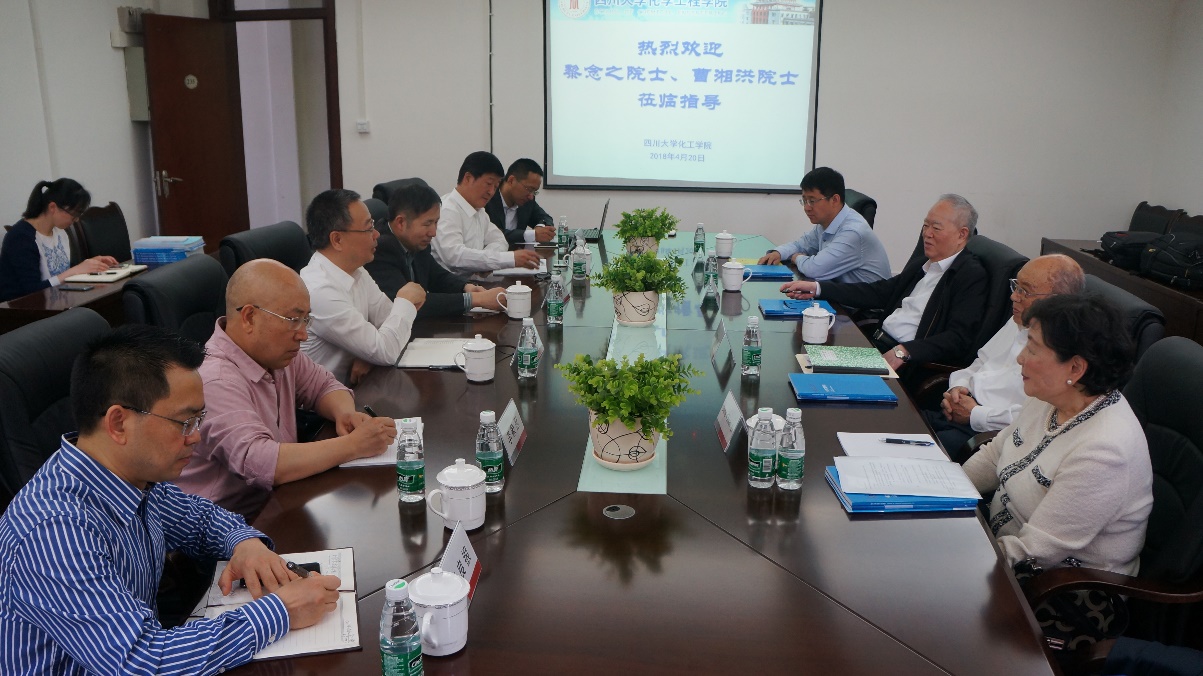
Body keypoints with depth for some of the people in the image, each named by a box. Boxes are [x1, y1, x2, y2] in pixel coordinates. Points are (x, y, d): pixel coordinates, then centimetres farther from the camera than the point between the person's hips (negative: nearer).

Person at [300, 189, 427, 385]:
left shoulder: (356, 272, 1)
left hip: (352, 383, 7)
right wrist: (406, 302, -8)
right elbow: (386, 352, -21)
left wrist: (371, 354, -13)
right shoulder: (320, 291, -25)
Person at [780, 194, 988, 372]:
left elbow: (957, 340, -16)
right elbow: (879, 292, 19)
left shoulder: (971, 276, -6)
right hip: (876, 343, 7)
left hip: (909, 363, -7)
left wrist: (903, 352, -29)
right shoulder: (920, 264, 19)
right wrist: (816, 288, 11)